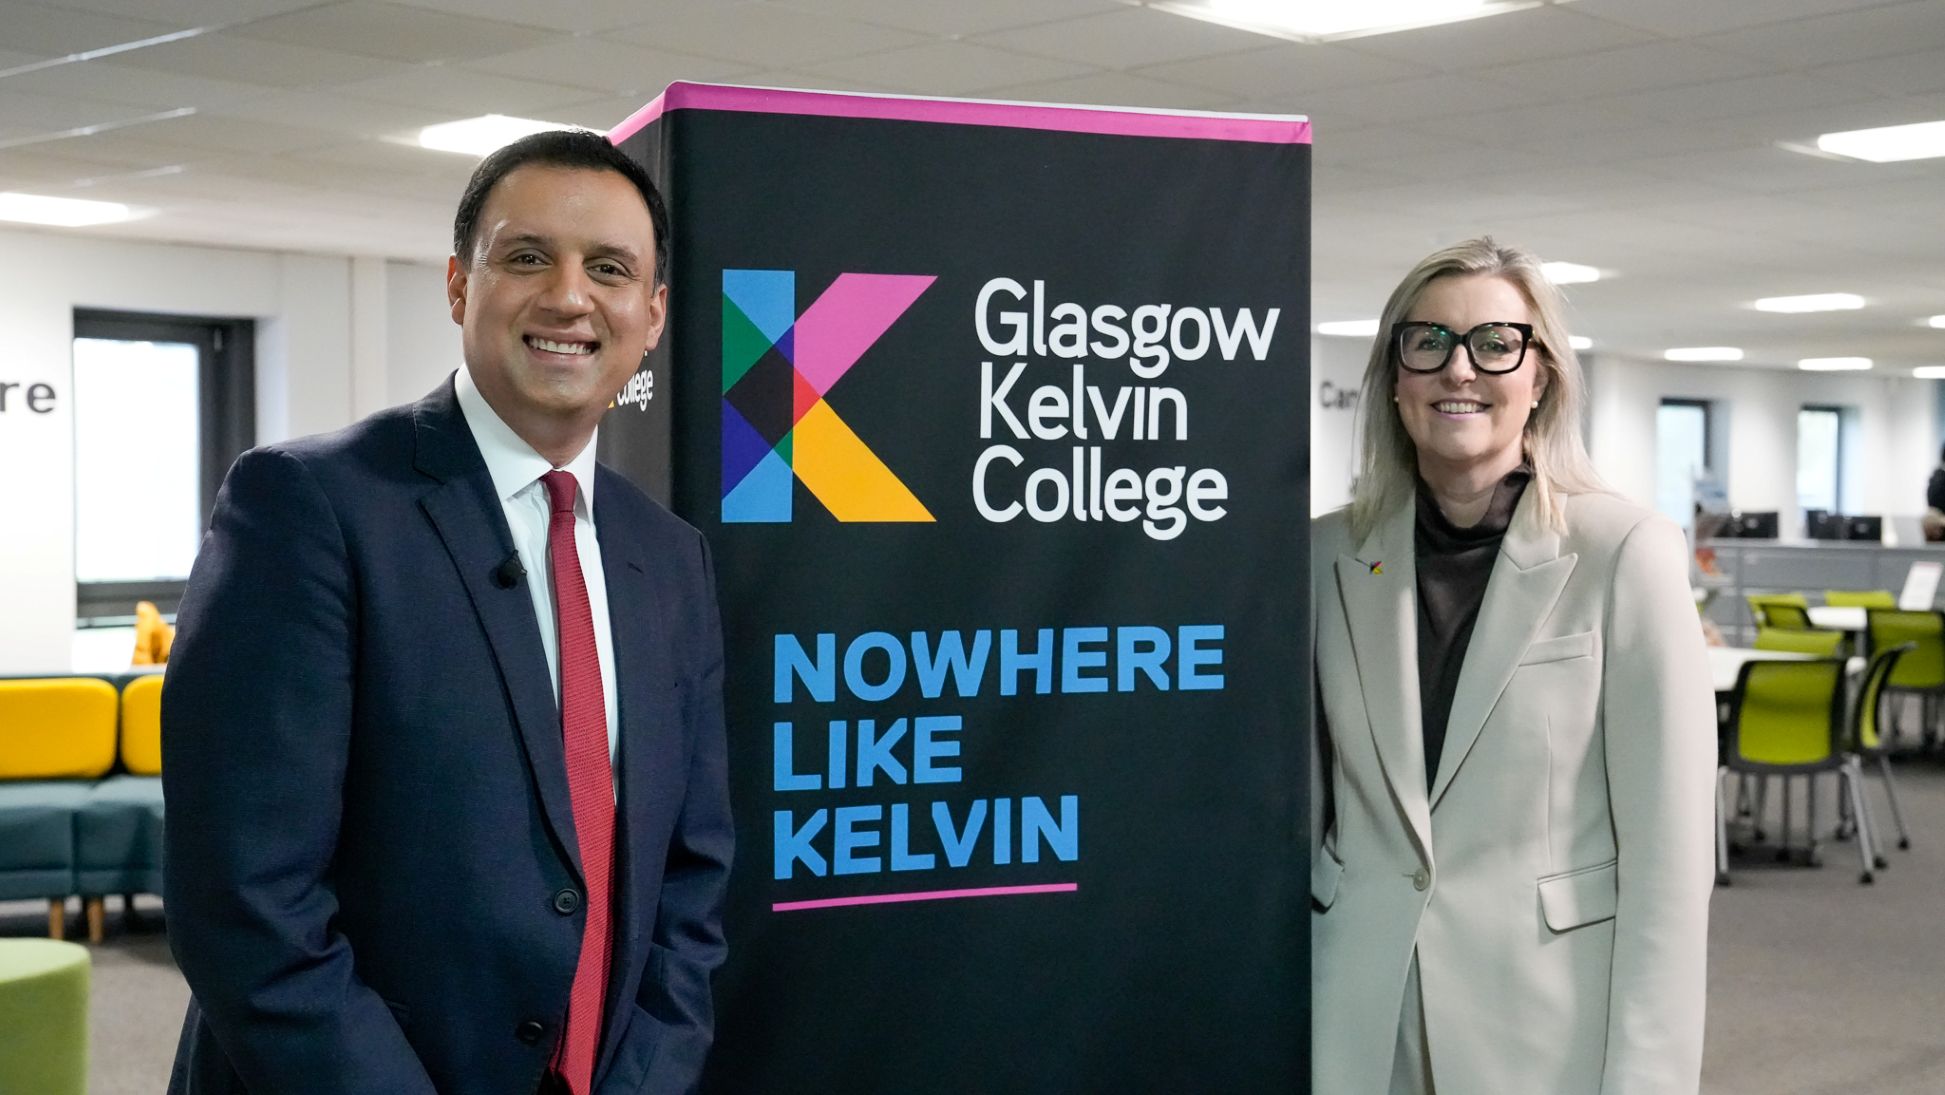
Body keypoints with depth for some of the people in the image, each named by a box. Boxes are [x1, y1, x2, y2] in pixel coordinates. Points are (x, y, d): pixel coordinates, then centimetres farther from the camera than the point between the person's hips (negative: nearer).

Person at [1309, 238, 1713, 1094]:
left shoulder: (1627, 556, -9)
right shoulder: (1329, 555, 2)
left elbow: (1667, 854, -10)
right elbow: (1302, 812, 9)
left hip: (1548, 1025, -3)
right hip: (1357, 1026, 3)